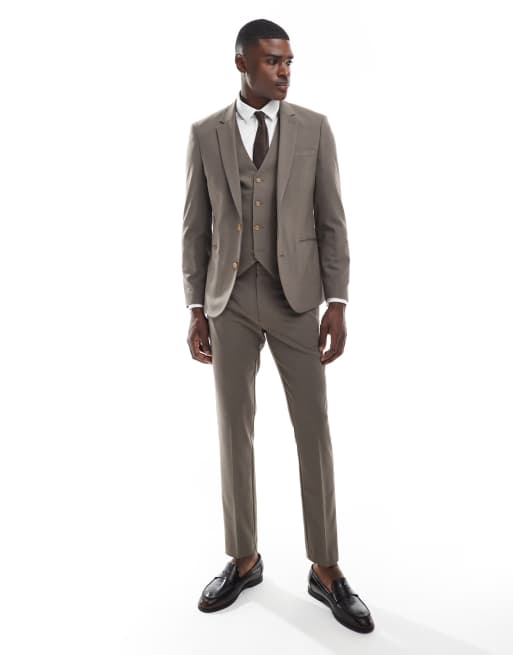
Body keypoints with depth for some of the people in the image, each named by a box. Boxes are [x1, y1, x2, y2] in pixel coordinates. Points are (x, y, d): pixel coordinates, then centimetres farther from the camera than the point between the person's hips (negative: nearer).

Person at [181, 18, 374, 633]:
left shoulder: (314, 127, 5)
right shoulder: (205, 133, 7)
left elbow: (331, 221, 1)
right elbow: (196, 229, 6)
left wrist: (336, 304, -8)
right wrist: (196, 310, 0)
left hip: (296, 297, -1)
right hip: (229, 300, 1)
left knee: (313, 429, 1)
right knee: (234, 429, 6)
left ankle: (325, 570, 17)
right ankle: (244, 560, 25)